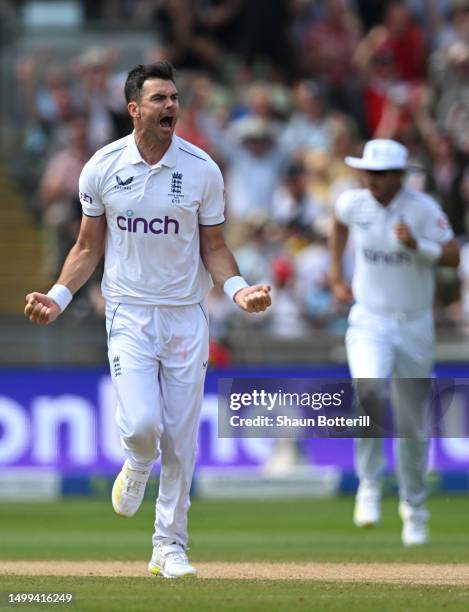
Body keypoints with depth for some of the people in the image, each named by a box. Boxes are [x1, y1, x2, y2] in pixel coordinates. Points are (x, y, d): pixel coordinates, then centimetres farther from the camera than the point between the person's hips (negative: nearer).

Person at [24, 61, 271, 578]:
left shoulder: (202, 170, -3)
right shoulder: (102, 168, -3)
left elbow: (213, 247, 4)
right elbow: (89, 248, 7)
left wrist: (237, 289, -15)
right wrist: (58, 296, -8)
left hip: (187, 316, 1)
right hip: (129, 315, -1)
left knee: (181, 438, 3)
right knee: (141, 424, -18)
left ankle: (169, 545, 17)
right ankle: (138, 466, 20)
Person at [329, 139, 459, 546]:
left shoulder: (423, 208, -12)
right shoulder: (353, 203, -3)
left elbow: (453, 256, -16)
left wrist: (416, 245, -32)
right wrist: (336, 276, 16)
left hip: (415, 326, 0)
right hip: (369, 321, 0)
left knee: (412, 423, 9)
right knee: (370, 389, -30)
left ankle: (414, 509, 29)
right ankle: (369, 484, -14)